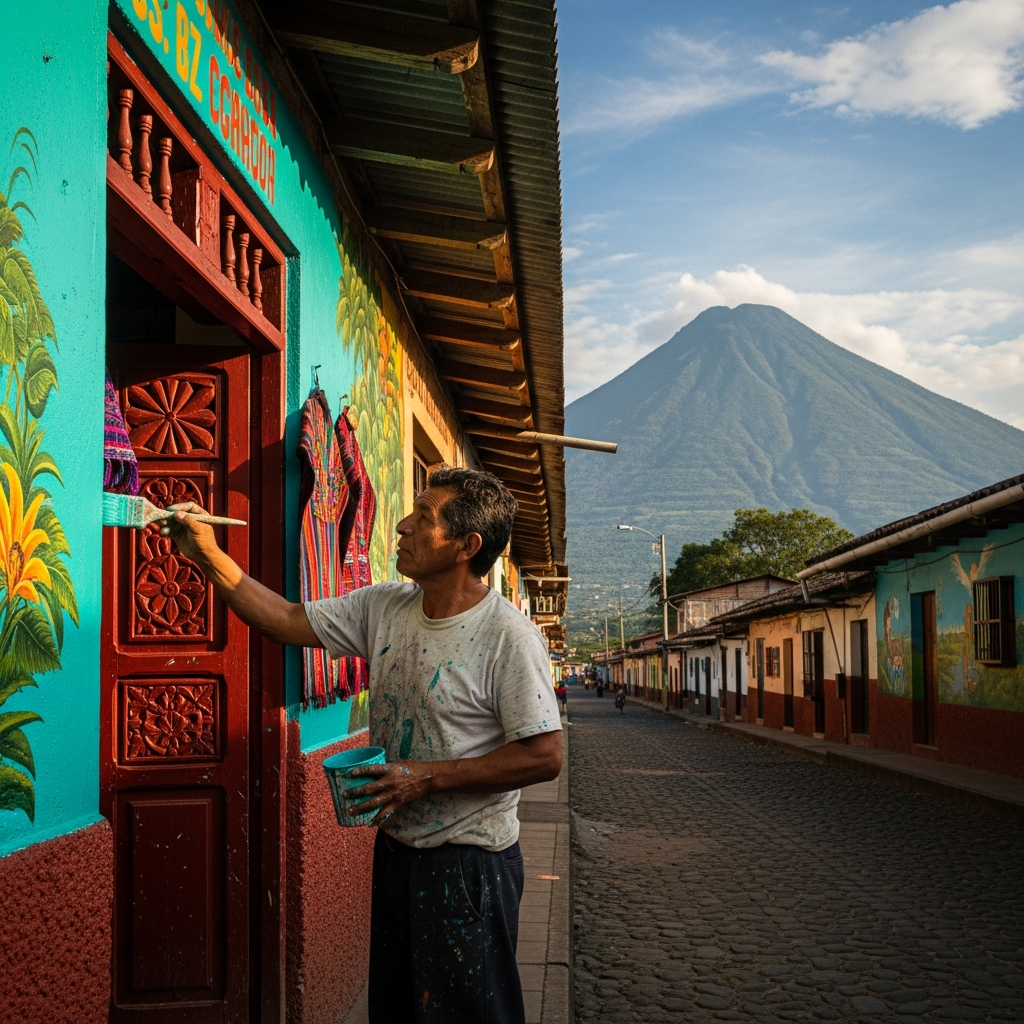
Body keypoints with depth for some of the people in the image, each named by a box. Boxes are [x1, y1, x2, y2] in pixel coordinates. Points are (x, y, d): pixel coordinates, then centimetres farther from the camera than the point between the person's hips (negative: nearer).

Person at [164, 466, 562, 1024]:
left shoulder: (509, 636, -20)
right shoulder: (383, 607, 1)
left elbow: (544, 756, -20)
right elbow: (288, 621, 5)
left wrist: (428, 777, -21)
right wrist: (208, 556, -3)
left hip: (468, 861, -7)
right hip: (395, 847, 7)